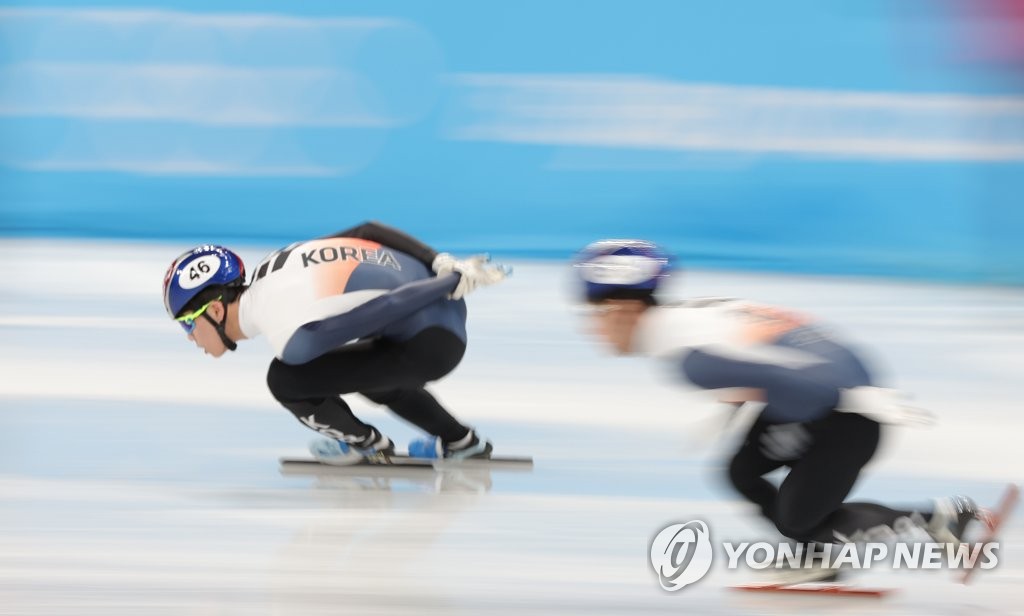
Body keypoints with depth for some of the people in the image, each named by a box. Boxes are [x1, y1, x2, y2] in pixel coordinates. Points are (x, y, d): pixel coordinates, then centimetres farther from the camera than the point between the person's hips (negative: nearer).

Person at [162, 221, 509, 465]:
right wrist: (444, 264, 3)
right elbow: (369, 230, 5)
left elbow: (389, 305, -21)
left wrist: (458, 280, -10)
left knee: (286, 380, -9)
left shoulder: (292, 337, -22)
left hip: (430, 345, -9)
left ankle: (365, 443, 16)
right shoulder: (272, 268, 3)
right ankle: (458, 441, 40)